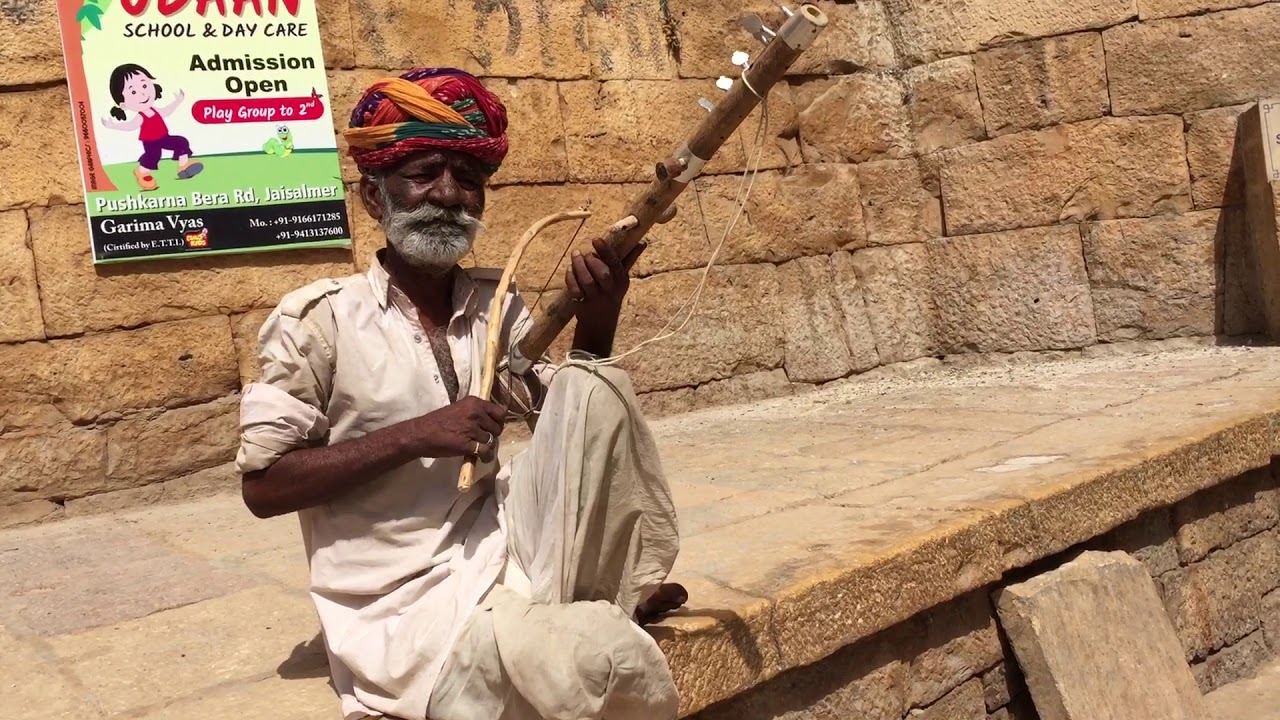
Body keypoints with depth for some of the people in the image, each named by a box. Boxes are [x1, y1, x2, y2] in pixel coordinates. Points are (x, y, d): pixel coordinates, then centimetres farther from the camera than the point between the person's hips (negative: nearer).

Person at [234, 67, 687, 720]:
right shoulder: (318, 318, -8)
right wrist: (414, 436, -18)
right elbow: (262, 486, -10)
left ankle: (626, 595, -1)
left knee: (594, 388, -16)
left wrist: (596, 320, -10)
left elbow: (568, 418, 7)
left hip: (507, 550, 6)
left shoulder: (494, 304, 6)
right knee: (609, 662, -32)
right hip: (408, 603, -5)